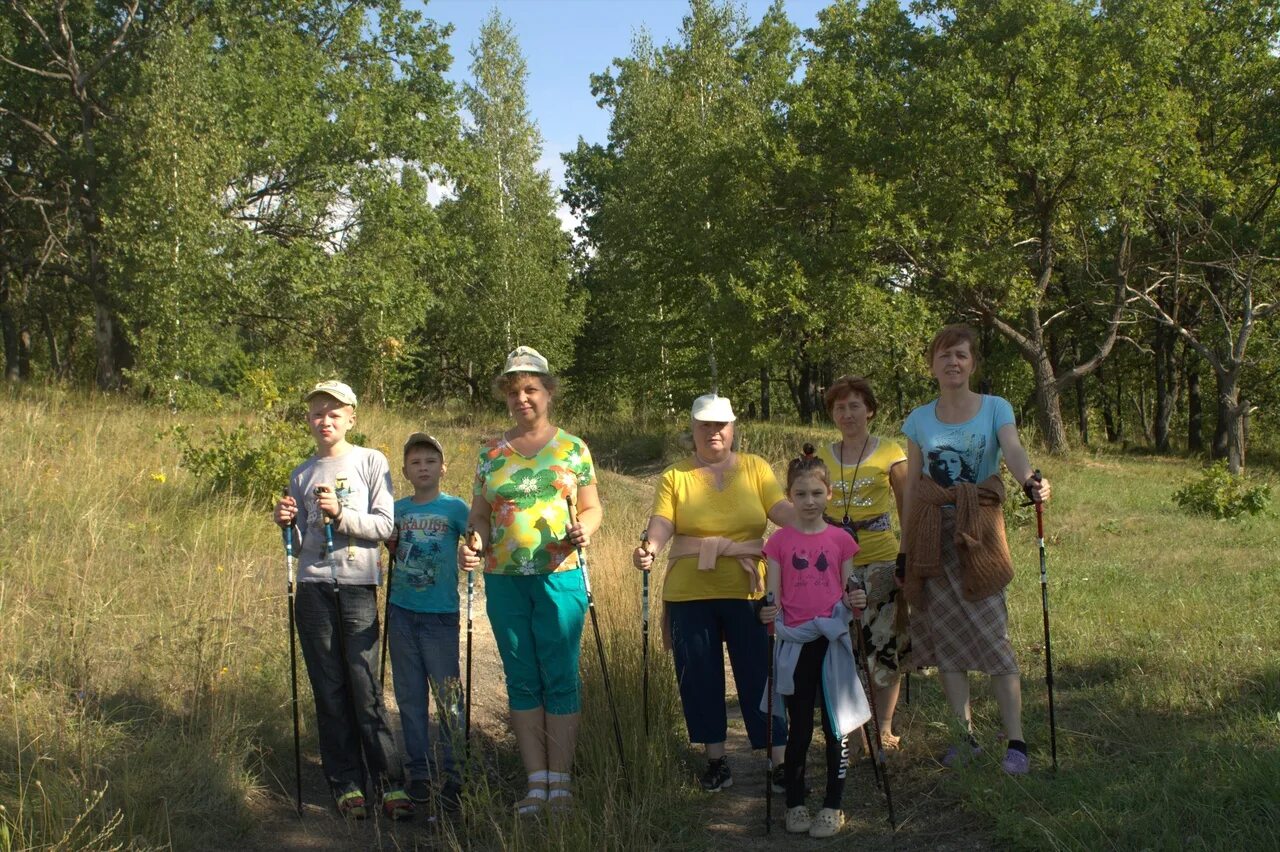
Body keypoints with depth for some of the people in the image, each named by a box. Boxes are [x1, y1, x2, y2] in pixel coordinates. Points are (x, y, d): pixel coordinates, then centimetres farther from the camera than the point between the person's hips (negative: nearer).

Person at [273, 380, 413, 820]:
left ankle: (390, 782, 0)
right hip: (313, 588, 3)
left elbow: (384, 525, -4)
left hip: (357, 586, -3)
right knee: (329, 690, 4)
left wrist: (340, 513, -17)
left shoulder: (371, 462, 4)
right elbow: (300, 545, 16)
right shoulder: (302, 475, 14)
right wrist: (288, 524, -4)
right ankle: (346, 782, 12)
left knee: (366, 687, -7)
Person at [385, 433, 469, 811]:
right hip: (401, 613, 4)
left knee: (448, 697, -2)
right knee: (410, 697, 9)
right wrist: (389, 543, -1)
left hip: (440, 614, -4)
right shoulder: (398, 509, 10)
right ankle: (419, 772, 18)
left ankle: (453, 775, 7)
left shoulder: (454, 508, -1)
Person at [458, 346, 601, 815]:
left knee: (560, 679, -1)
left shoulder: (572, 448, 4)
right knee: (522, 681, 7)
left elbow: (592, 508, 8)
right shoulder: (490, 452, 10)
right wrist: (474, 545, -7)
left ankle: (560, 782, 7)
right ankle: (536, 782, 14)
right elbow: (480, 514, 12)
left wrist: (584, 531, -13)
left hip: (559, 577, -3)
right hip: (503, 579, 3)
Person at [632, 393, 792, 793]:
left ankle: (780, 762, 10)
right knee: (699, 679, 8)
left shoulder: (756, 468, 7)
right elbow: (662, 522, -8)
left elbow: (782, 510, -5)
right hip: (690, 595, 1)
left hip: (748, 592, -1)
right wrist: (649, 548, -28)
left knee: (760, 677, 1)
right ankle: (716, 760, 22)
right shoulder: (675, 476, 6)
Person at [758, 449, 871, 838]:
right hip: (795, 643, 0)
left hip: (833, 641, 0)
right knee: (799, 728, 6)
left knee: (836, 726, 4)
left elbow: (849, 598, 5)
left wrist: (857, 602, -16)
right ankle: (795, 804, 19)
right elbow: (773, 599, 0)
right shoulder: (779, 541, 1)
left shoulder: (841, 540, 2)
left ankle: (833, 806, 15)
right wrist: (768, 614, -21)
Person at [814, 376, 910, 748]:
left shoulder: (889, 452, 2)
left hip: (881, 560, -2)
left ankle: (884, 728, 12)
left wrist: (910, 555, 0)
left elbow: (907, 508, 4)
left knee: (885, 645, 0)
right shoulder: (822, 456, 8)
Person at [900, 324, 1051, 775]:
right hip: (933, 536, 3)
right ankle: (965, 734, 15)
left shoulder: (995, 408, 2)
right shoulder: (919, 420, 8)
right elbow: (911, 487, 10)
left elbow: (1013, 451, -17)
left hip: (979, 534, -3)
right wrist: (906, 547, 6)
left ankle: (1015, 741, -1)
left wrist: (1030, 480, -39)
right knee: (945, 637, 4)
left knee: (992, 635, -7)